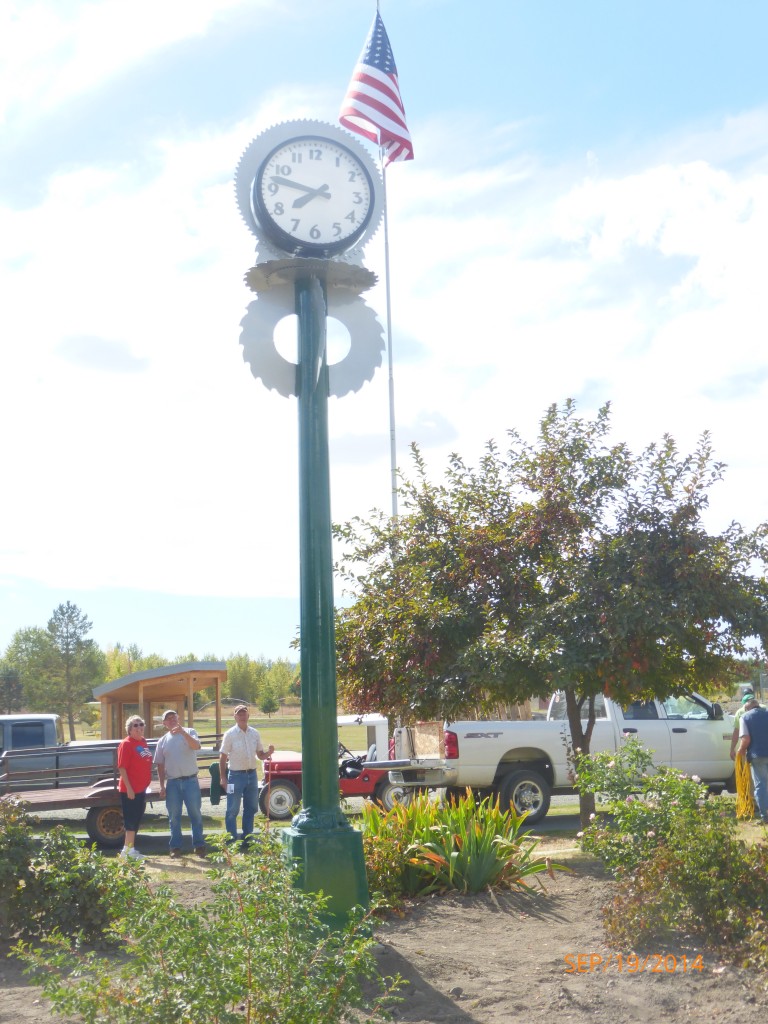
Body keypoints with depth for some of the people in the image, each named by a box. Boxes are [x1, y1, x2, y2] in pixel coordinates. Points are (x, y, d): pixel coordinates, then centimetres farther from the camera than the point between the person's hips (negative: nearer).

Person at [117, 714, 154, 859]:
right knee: (131, 819, -5)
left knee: (137, 820, 13)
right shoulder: (126, 744, -13)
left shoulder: (143, 742, 11)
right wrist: (129, 788, -21)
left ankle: (127, 849, 20)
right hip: (130, 790, -9)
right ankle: (129, 849, -1)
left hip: (141, 788, 9)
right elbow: (121, 768, -18)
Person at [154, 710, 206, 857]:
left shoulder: (189, 732, 2)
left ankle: (199, 845, 9)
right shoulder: (162, 741, 9)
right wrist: (162, 786, 4)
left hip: (190, 780, -2)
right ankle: (175, 847, 14)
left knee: (195, 814, 1)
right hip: (172, 782, 2)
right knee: (174, 817, 6)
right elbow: (160, 765, 9)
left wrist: (183, 732, -29)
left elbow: (196, 746, -18)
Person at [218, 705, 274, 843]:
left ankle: (247, 837, 23)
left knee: (250, 808, 12)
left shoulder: (254, 734, 6)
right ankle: (232, 839, 5)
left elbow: (260, 755, 12)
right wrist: (223, 778, -10)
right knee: (233, 810, -1)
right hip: (236, 775, -5)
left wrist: (269, 753, -11)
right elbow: (222, 757, -5)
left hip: (252, 774, 5)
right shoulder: (230, 734, -7)